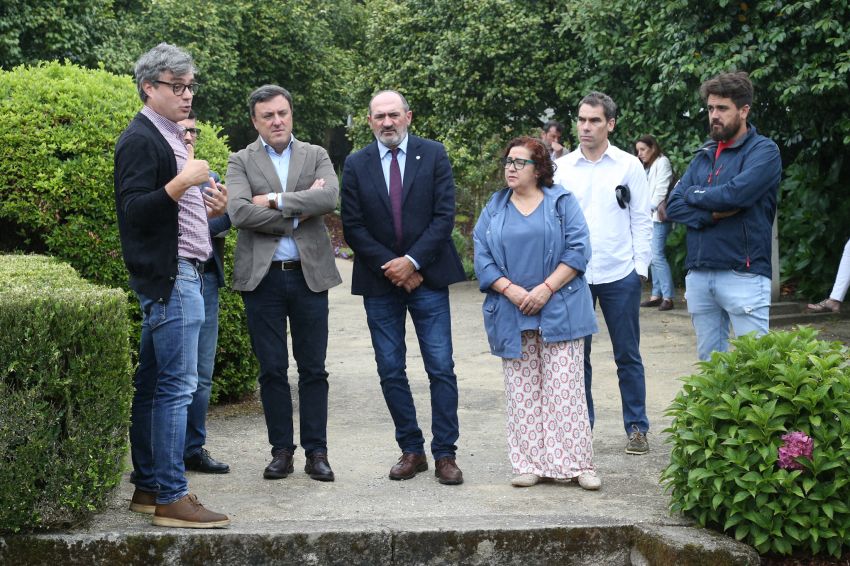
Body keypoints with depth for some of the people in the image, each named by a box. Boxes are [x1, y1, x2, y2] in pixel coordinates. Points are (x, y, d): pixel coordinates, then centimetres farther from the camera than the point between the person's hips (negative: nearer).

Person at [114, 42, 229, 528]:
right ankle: (172, 497, -8)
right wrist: (181, 184, -28)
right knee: (177, 384, -11)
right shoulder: (141, 140, -11)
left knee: (153, 384, 12)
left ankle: (147, 487, 17)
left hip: (183, 273, 10)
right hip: (169, 277, -10)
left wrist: (207, 208, 10)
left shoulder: (170, 138, 19)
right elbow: (133, 210, -19)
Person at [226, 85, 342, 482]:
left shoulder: (315, 156, 9)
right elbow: (239, 212, -12)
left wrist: (275, 200, -14)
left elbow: (329, 197, -11)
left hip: (309, 274, 1)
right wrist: (297, 213, -11)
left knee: (313, 370, 4)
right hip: (262, 277, -1)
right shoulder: (241, 162, 4)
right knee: (272, 369, 4)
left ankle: (316, 451, 11)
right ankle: (281, 450, 13)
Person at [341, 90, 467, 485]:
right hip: (379, 281, 2)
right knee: (390, 372, 5)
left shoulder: (433, 155, 1)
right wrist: (390, 267, -8)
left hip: (427, 277, -1)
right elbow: (353, 228, 1)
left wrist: (412, 261, -13)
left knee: (441, 368, -3)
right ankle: (411, 450, 15)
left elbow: (444, 215, -5)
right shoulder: (356, 165, 4)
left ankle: (444, 454, 3)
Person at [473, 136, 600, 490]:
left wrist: (546, 289, -14)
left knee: (564, 389, -5)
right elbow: (482, 260, 5)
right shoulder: (493, 211, 13)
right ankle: (531, 464, 8)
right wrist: (512, 291, -11)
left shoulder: (562, 203, 5)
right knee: (522, 393, 3)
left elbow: (578, 250, -4)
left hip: (559, 311, -3)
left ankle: (577, 463, -2)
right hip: (512, 316, 3)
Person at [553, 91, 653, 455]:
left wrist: (641, 267, -3)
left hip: (620, 275, -1)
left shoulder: (629, 166, 2)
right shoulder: (562, 168, 5)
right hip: (573, 275, 1)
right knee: (576, 355, 6)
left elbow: (641, 220, 4)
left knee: (628, 356, 5)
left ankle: (636, 428, 14)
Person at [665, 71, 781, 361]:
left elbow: (735, 193, -19)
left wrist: (694, 194, -1)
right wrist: (712, 214, -11)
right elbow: (673, 206, 6)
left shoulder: (763, 151, -4)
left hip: (743, 274, -6)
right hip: (698, 275, 6)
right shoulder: (703, 156, 15)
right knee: (709, 362, 12)